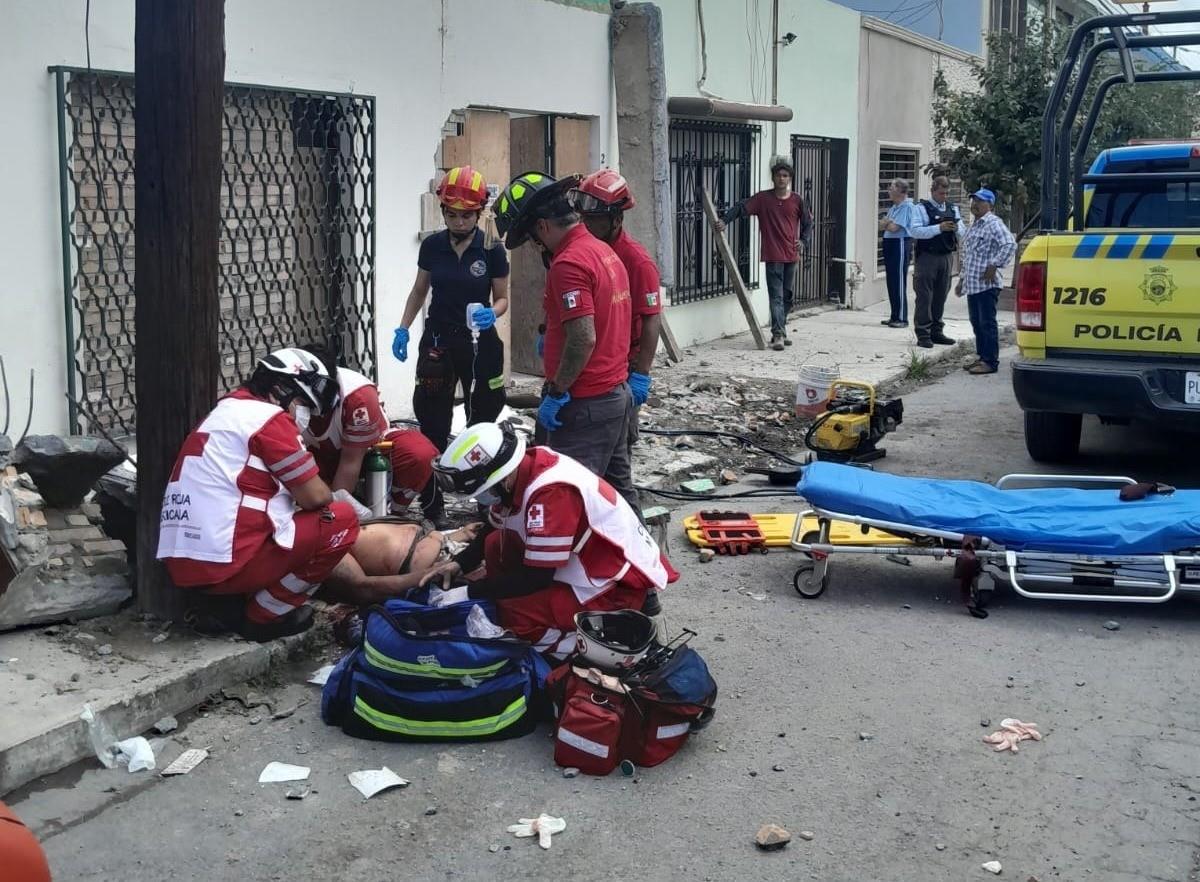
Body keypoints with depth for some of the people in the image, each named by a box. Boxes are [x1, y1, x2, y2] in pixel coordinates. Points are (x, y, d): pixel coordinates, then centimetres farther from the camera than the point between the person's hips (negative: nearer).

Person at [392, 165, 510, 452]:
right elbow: (419, 290, 10)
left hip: (479, 342, -1)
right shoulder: (432, 246, -1)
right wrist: (403, 329, 2)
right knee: (432, 421, 2)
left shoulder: (492, 251, -8)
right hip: (438, 340, 2)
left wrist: (492, 315, -22)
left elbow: (502, 299, -1)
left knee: (482, 418, 7)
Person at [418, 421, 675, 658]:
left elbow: (537, 577, -25)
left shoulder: (551, 492, -31)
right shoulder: (519, 468, -6)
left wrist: (469, 593, -17)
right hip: (587, 560, 9)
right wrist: (459, 564, 0)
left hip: (621, 583, -9)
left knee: (515, 614, -20)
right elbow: (493, 530, 13)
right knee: (496, 545, 6)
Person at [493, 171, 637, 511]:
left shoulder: (569, 263, -18)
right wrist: (553, 340, 16)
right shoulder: (604, 250, 12)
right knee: (616, 487, 16)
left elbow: (584, 339, -24)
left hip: (585, 403, -10)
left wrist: (556, 393, -16)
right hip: (617, 391, 10)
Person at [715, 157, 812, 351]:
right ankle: (778, 335, -12)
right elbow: (741, 207, -10)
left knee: (787, 296, 12)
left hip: (791, 255, 4)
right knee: (776, 296, -8)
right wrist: (725, 220, -26)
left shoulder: (797, 200, 5)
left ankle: (780, 331, 23)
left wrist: (803, 242, 0)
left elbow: (808, 223, 15)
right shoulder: (763, 198, -2)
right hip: (773, 256, -4)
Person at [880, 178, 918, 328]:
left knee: (899, 283, -7)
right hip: (890, 244, 9)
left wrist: (886, 223, 1)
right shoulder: (894, 207, 17)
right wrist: (888, 223, -7)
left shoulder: (906, 206, -12)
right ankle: (895, 316, 18)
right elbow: (883, 225, 15)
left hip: (900, 244, -9)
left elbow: (895, 227, -18)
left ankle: (902, 318, -4)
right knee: (891, 282, 11)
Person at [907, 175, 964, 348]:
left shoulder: (953, 209, 14)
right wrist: (939, 228, -22)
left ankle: (936, 331, 20)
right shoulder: (921, 208, -2)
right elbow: (914, 231, -16)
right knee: (924, 296, -4)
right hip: (927, 257, -5)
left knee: (940, 296, 12)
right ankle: (923, 334, -2)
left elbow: (963, 233, 14)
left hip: (947, 257, 6)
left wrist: (956, 229, -10)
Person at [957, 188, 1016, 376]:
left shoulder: (993, 224, -9)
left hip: (987, 284, -10)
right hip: (972, 284, 10)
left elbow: (1010, 245, -22)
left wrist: (994, 265, -20)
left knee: (987, 323, -7)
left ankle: (991, 362, -4)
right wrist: (962, 279, 25)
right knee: (977, 323, 13)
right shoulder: (973, 226, 21)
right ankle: (982, 357, 21)